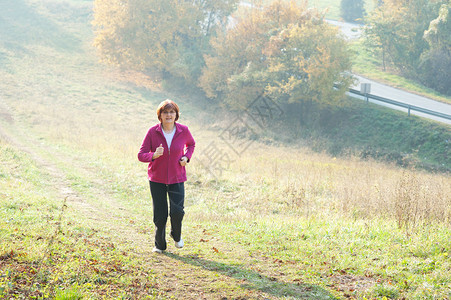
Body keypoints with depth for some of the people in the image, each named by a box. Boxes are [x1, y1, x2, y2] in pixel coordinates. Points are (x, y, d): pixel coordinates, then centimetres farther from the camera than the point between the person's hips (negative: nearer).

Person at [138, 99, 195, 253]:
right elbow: (141, 155, -9)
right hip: (157, 179, 0)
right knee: (160, 215, 1)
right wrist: (154, 155, -29)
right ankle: (160, 245, 26)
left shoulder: (183, 130, -5)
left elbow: (191, 144, 18)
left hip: (176, 178, 0)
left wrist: (186, 157, -1)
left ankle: (177, 236, 21)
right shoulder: (153, 132, -9)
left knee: (177, 211, -12)